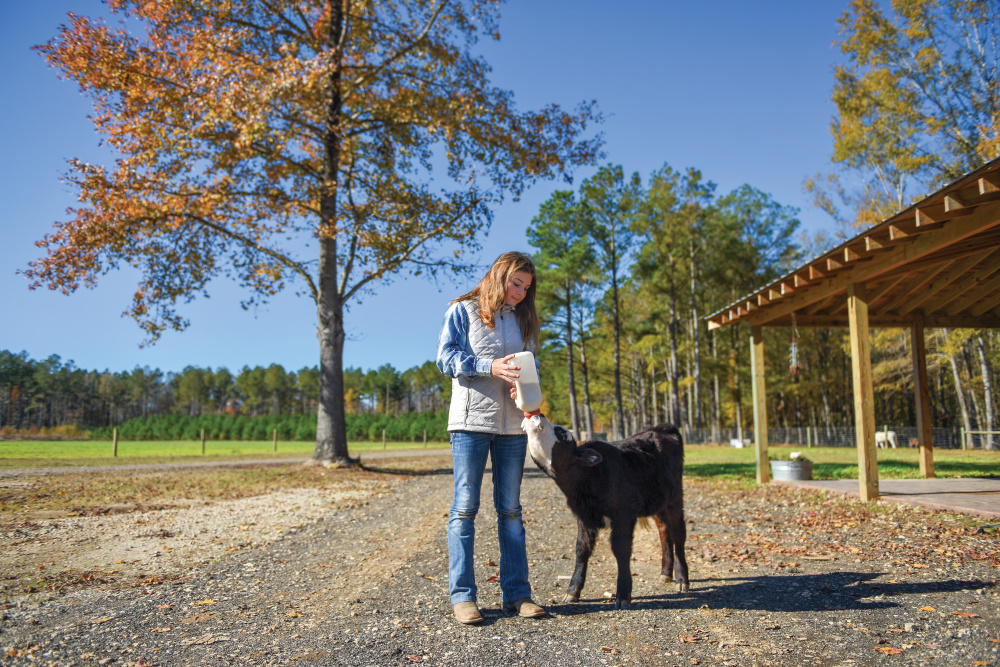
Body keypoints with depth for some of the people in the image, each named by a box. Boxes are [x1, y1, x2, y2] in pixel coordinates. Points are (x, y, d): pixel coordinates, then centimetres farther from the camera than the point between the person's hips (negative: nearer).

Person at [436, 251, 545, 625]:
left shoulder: (523, 319, 18)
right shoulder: (463, 310, 4)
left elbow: (531, 365, 16)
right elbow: (446, 358, -5)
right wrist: (490, 367, -17)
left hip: (512, 423, 5)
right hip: (471, 420, -4)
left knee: (510, 510, 7)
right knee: (465, 508, -2)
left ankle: (516, 593, 13)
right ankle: (462, 595, 4)